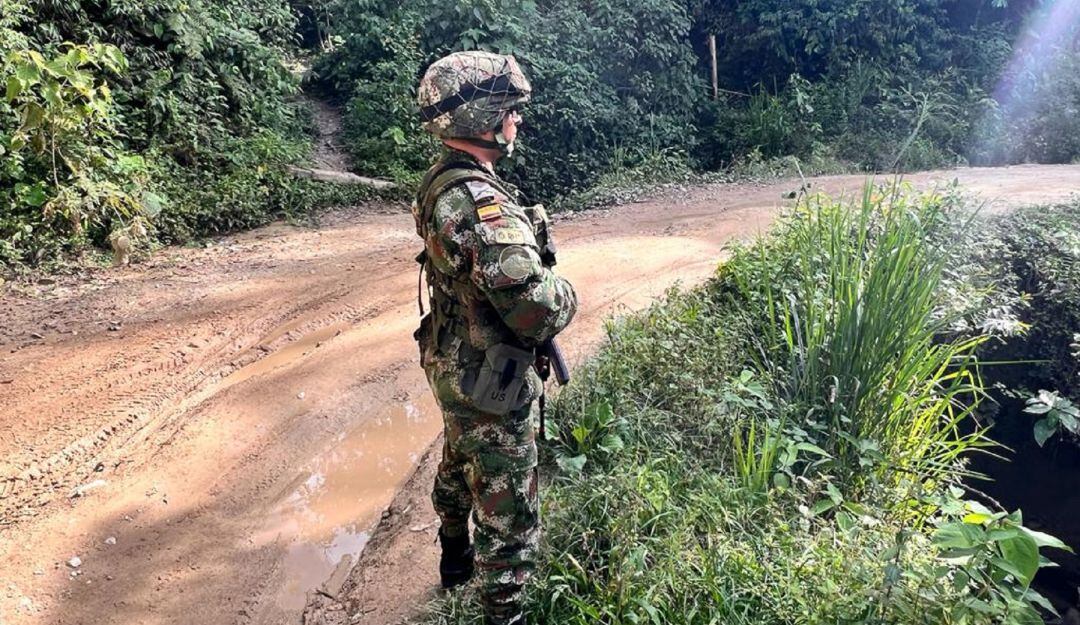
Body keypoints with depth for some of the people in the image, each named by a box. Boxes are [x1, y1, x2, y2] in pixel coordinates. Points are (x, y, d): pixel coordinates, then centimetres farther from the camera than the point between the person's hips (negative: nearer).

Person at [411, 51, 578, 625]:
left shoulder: (439, 181, 1)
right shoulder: (482, 205, -30)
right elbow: (539, 312, -33)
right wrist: (566, 295, -12)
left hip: (452, 366, 10)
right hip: (492, 383, -10)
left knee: (459, 468, 31)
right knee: (508, 512, 6)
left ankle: (456, 558, 55)